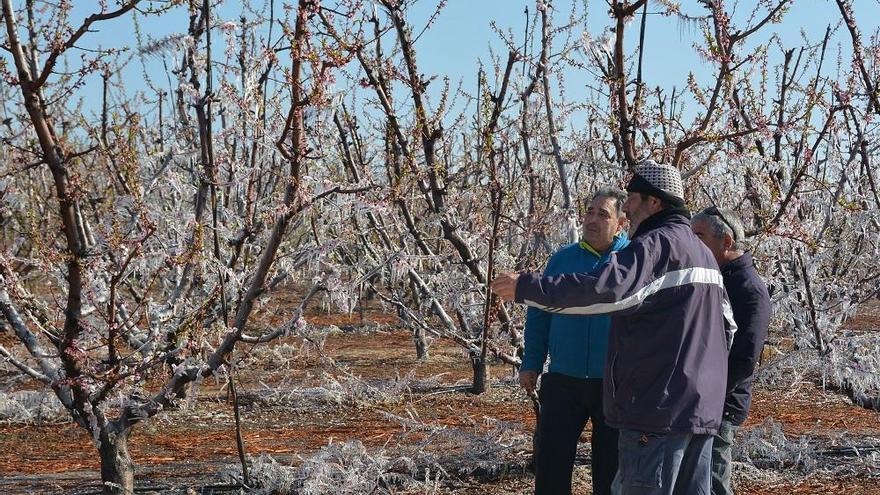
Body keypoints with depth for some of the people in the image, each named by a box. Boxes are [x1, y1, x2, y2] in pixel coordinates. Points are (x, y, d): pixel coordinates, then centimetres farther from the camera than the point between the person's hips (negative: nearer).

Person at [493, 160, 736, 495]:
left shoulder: (657, 244, -11)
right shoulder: (703, 253, 20)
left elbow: (605, 289, -27)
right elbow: (727, 324, 24)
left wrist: (526, 288, -24)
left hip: (659, 407, -9)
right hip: (702, 406, 10)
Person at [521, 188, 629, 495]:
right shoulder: (562, 258, 6)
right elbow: (539, 315, 10)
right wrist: (531, 364, 5)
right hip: (564, 380, 2)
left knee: (611, 463, 9)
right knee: (551, 454, 1)